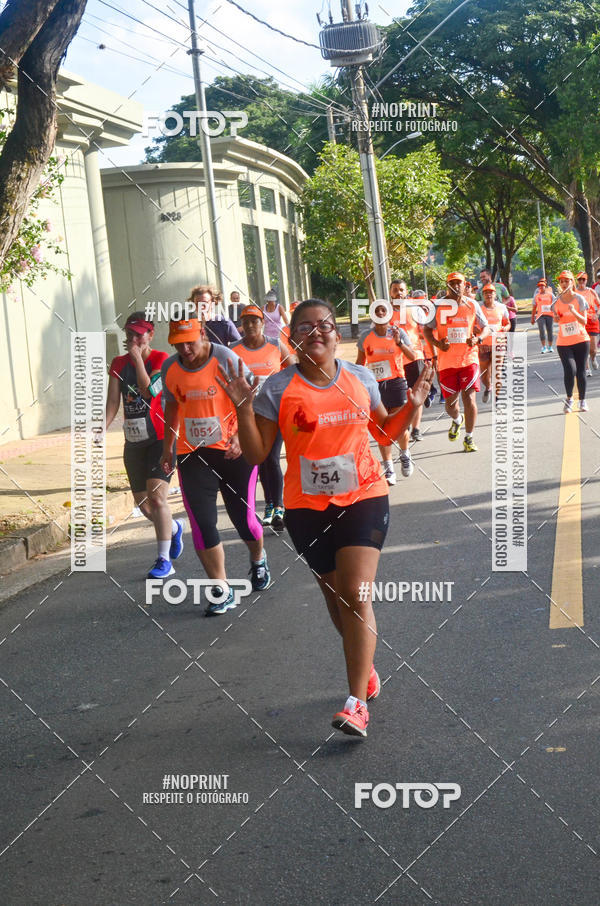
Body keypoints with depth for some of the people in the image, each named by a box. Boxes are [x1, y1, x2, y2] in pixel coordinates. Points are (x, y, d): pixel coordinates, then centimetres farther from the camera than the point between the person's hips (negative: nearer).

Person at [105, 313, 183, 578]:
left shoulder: (161, 359, -7)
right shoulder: (119, 363, 7)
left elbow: (150, 391, -23)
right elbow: (113, 401, -1)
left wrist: (138, 358, -19)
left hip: (161, 438, -5)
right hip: (133, 441, 6)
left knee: (157, 497, -17)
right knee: (143, 504, 10)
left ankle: (164, 560, -11)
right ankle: (174, 528, 41)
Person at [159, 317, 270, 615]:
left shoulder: (226, 359, -11)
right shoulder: (170, 368, 3)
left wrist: (240, 436, -29)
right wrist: (167, 449, 21)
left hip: (233, 450, -3)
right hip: (192, 454, 3)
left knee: (243, 516, 3)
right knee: (202, 523, -6)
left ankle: (258, 559, 38)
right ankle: (221, 591, 4)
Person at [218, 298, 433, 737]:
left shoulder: (360, 378, 4)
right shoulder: (278, 388, -4)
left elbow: (384, 431, 18)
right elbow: (257, 454, -4)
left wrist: (412, 406, 2)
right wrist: (244, 407, -16)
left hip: (364, 498, 0)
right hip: (308, 507, 1)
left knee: (355, 594, -13)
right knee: (335, 597, 11)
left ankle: (358, 702, -14)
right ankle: (366, 670, 38)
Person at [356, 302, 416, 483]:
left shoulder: (398, 332, -1)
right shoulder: (365, 336, 4)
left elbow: (412, 356, -9)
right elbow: (360, 362, 14)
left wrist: (399, 342, -23)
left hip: (396, 382, -2)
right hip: (375, 384, 2)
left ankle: (405, 454, 24)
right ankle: (388, 468, 7)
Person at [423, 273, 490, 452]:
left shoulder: (472, 305, 3)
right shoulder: (438, 306, 1)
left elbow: (486, 328, 10)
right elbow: (427, 329, 8)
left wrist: (478, 339, -11)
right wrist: (437, 343, -11)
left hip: (469, 359, -1)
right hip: (446, 361, 1)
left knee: (469, 398, -10)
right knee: (450, 401, 5)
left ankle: (469, 438, 3)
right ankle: (457, 420, 42)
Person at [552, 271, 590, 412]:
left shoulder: (579, 299, -4)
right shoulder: (557, 300, 2)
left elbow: (584, 321, -9)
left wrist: (574, 312, -26)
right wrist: (556, 318, -6)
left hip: (581, 340, 0)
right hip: (563, 342, 0)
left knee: (581, 371, 5)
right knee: (570, 370, -17)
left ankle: (582, 401, 20)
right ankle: (569, 398, 2)